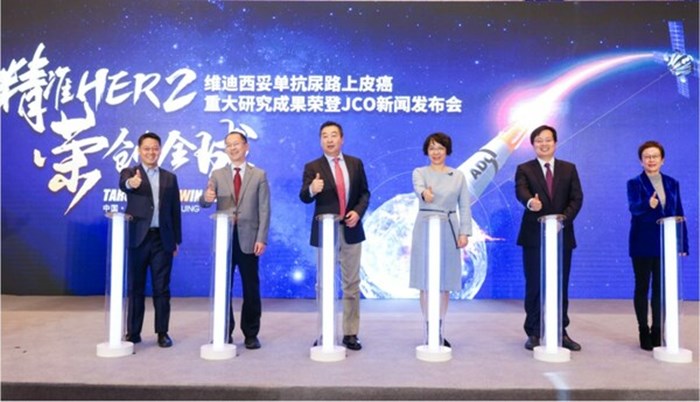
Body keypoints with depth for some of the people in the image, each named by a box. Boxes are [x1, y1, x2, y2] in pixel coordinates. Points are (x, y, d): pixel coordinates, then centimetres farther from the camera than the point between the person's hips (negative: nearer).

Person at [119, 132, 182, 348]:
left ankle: (162, 332, 14)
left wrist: (176, 240, 6)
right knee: (135, 287, 6)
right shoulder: (129, 173, 2)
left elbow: (175, 211, 11)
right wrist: (131, 183, -48)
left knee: (161, 288, 5)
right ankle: (133, 332, 16)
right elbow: (123, 184, -23)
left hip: (162, 239, 2)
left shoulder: (170, 178, 11)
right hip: (138, 238, -2)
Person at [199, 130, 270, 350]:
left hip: (248, 239, -1)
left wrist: (262, 239, -9)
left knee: (251, 289, 4)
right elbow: (205, 202, 0)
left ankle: (251, 334, 16)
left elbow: (264, 209, -1)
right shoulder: (217, 175, 10)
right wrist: (206, 198, -25)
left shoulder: (259, 175, 5)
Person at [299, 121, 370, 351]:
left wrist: (358, 211, -11)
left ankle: (350, 334, 17)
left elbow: (364, 193, 8)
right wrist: (311, 189, -37)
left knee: (351, 284, 8)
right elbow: (304, 198, -14)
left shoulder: (355, 163, 6)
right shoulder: (312, 167, -3)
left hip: (351, 230, 2)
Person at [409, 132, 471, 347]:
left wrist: (464, 232, -4)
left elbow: (465, 206, 7)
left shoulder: (458, 175, 9)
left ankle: (439, 332, 17)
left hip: (449, 230, 2)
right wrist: (424, 193, -45)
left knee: (445, 282, 5)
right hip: (425, 229, -2)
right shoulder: (419, 172, 2)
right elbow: (418, 187, -22)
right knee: (426, 282, 0)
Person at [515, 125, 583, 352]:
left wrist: (564, 219, -15)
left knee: (561, 286, 8)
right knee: (534, 286, 3)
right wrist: (530, 202, -40)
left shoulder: (569, 169, 11)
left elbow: (577, 198, 2)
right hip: (534, 235, -2)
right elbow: (521, 191, -17)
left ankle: (561, 332, 20)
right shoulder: (524, 169, 3)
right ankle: (533, 333, 12)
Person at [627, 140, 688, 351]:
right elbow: (633, 207, -21)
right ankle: (644, 332, 11)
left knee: (661, 288, 7)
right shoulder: (634, 183, -3)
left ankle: (657, 331, 17)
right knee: (642, 288, 3)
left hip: (665, 244, 3)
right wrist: (648, 204, -43)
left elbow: (678, 214, 10)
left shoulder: (672, 183, 9)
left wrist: (683, 243, 5)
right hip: (643, 245, -3)